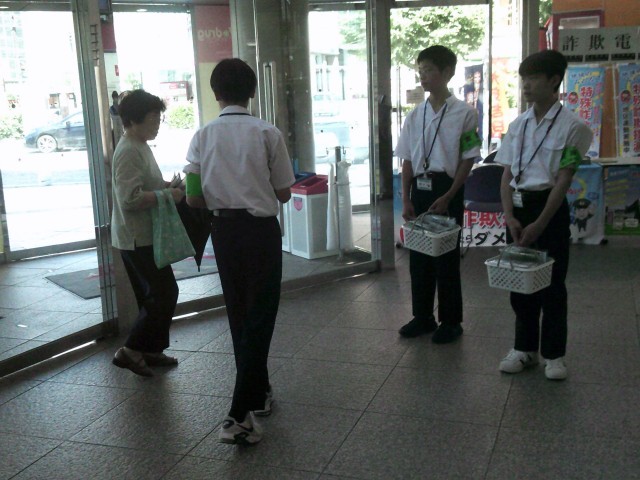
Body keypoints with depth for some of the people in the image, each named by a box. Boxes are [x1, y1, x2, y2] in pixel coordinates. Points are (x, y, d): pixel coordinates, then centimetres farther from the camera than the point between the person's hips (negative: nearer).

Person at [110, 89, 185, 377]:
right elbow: (130, 198, -27)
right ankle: (131, 350, 2)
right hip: (137, 238, -10)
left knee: (153, 296, 16)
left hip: (144, 236, 10)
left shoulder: (140, 147, 14)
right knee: (165, 294, -6)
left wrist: (168, 187, 8)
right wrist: (168, 195, -19)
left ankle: (150, 350, 26)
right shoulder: (128, 151, -19)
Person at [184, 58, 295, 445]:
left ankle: (258, 392, 33)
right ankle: (240, 415, -5)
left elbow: (193, 199, -2)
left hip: (223, 230, 4)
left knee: (239, 315, 18)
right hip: (260, 229, -3)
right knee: (260, 317, 1)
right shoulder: (267, 133, -9)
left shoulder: (203, 136, -2)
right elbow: (284, 194, -3)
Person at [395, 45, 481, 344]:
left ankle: (450, 321, 16)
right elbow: (407, 160, 10)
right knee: (418, 255, 10)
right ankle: (422, 317, 24)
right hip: (419, 189, 5)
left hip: (446, 188, -5)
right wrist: (406, 199, 3)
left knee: (447, 257, 2)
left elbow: (468, 160, -7)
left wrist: (447, 197, -13)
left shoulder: (463, 113, -6)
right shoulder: (415, 116, 8)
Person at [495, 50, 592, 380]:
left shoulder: (570, 126, -8)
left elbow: (563, 180, -12)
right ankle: (525, 348, 24)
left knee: (552, 283, 3)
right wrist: (509, 216, -9)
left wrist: (539, 224, -19)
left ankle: (554, 354, 17)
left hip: (550, 208, -5)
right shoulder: (517, 125, 7)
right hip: (518, 207, 5)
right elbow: (507, 175, 6)